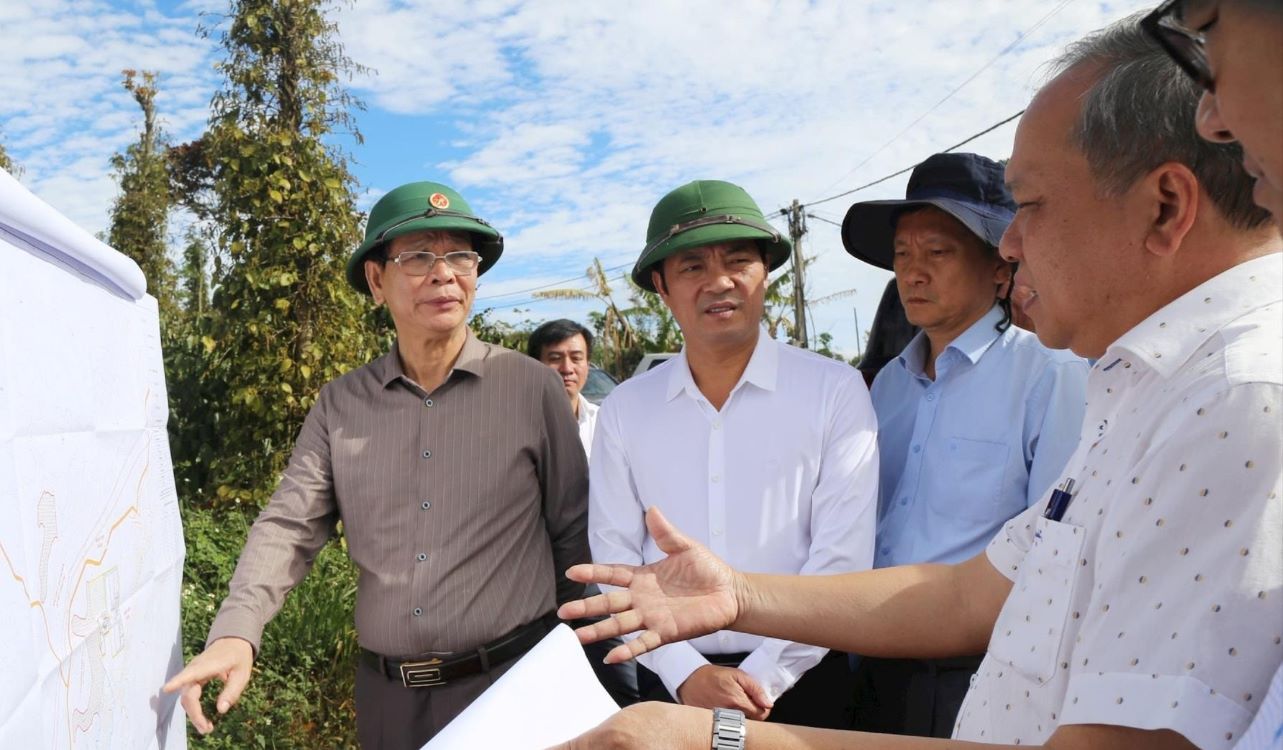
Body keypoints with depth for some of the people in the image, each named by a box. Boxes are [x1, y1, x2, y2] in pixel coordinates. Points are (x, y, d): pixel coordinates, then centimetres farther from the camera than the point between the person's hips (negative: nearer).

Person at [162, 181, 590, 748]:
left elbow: (577, 535, 0)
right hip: (386, 695, 3)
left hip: (513, 681, -3)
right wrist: (235, 633, -19)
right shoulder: (340, 404, 3)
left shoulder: (532, 388, -6)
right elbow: (289, 525, -3)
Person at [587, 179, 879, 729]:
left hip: (802, 680, -1)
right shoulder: (624, 409, 0)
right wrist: (685, 674, -9)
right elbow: (615, 556, 0)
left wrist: (763, 678, -13)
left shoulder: (835, 391, -6)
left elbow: (842, 555, -9)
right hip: (670, 684, 2)